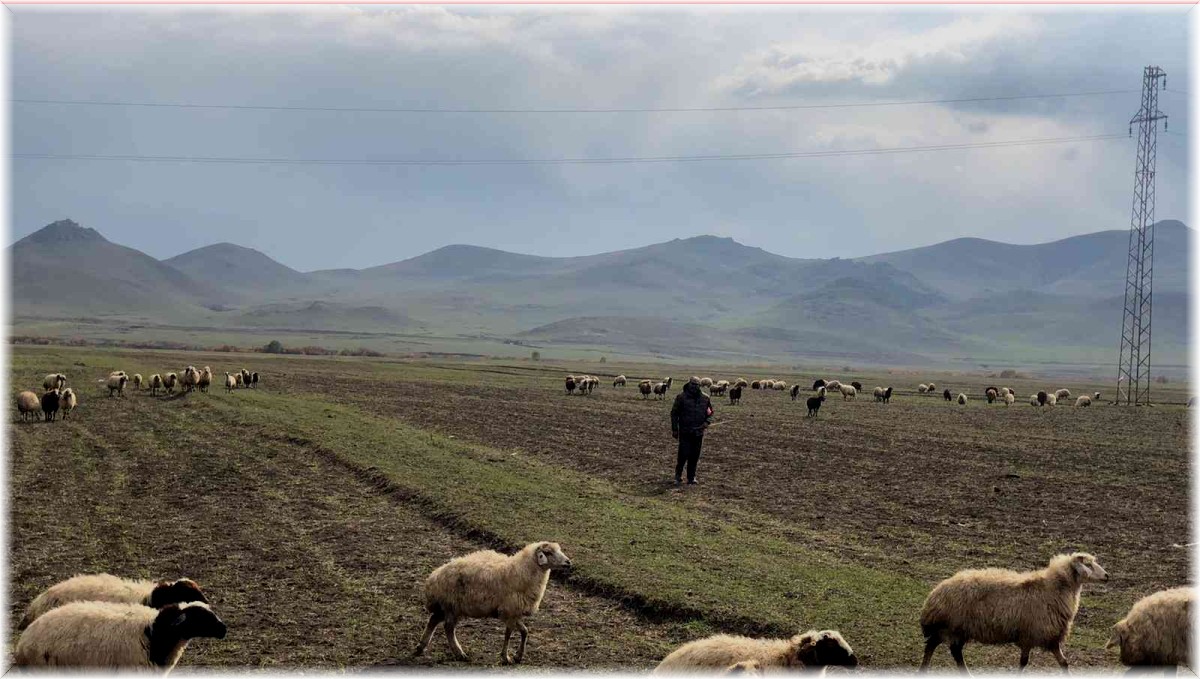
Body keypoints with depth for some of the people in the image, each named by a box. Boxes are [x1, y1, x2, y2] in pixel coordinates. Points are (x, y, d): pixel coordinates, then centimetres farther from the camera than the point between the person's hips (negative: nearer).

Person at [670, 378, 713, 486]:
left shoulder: (705, 398, 3)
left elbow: (710, 412, 15)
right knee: (684, 454, -7)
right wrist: (674, 429, -2)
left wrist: (706, 422, -4)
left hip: (698, 432, 3)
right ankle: (678, 475, 14)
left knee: (694, 457, 6)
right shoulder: (681, 398, -7)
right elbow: (674, 413, -1)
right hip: (685, 432, -3)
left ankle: (691, 478, 17)